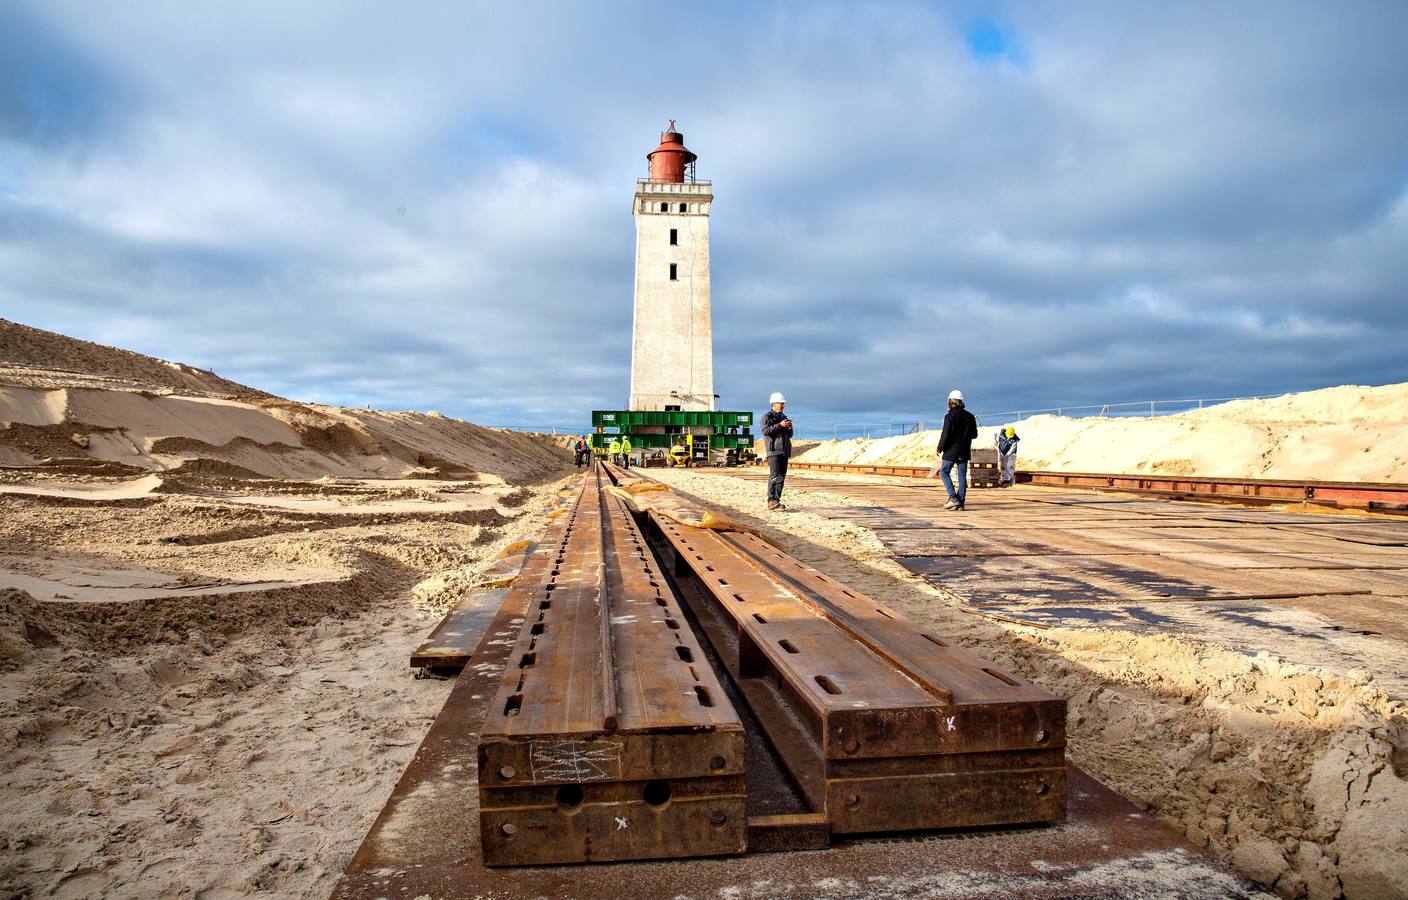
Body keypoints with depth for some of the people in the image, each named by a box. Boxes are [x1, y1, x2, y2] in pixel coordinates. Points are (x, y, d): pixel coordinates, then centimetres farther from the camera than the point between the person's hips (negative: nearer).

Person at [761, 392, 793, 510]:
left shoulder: (784, 417, 21)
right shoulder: (767, 416, 1)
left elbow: (789, 435, 25)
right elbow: (765, 431, -14)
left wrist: (790, 428, 4)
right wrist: (779, 425, -15)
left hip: (784, 451, 7)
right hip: (773, 450, -7)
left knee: (781, 477, 4)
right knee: (774, 476, -15)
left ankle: (776, 500, 8)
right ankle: (771, 500, -15)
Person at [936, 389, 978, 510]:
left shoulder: (950, 416, -12)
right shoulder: (970, 416, 7)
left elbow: (945, 435, -15)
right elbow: (974, 434, 12)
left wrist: (940, 448, -4)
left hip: (951, 450, -5)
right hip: (964, 451, 6)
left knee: (944, 473, 5)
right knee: (962, 476, 7)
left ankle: (953, 498, -7)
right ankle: (960, 503, 5)